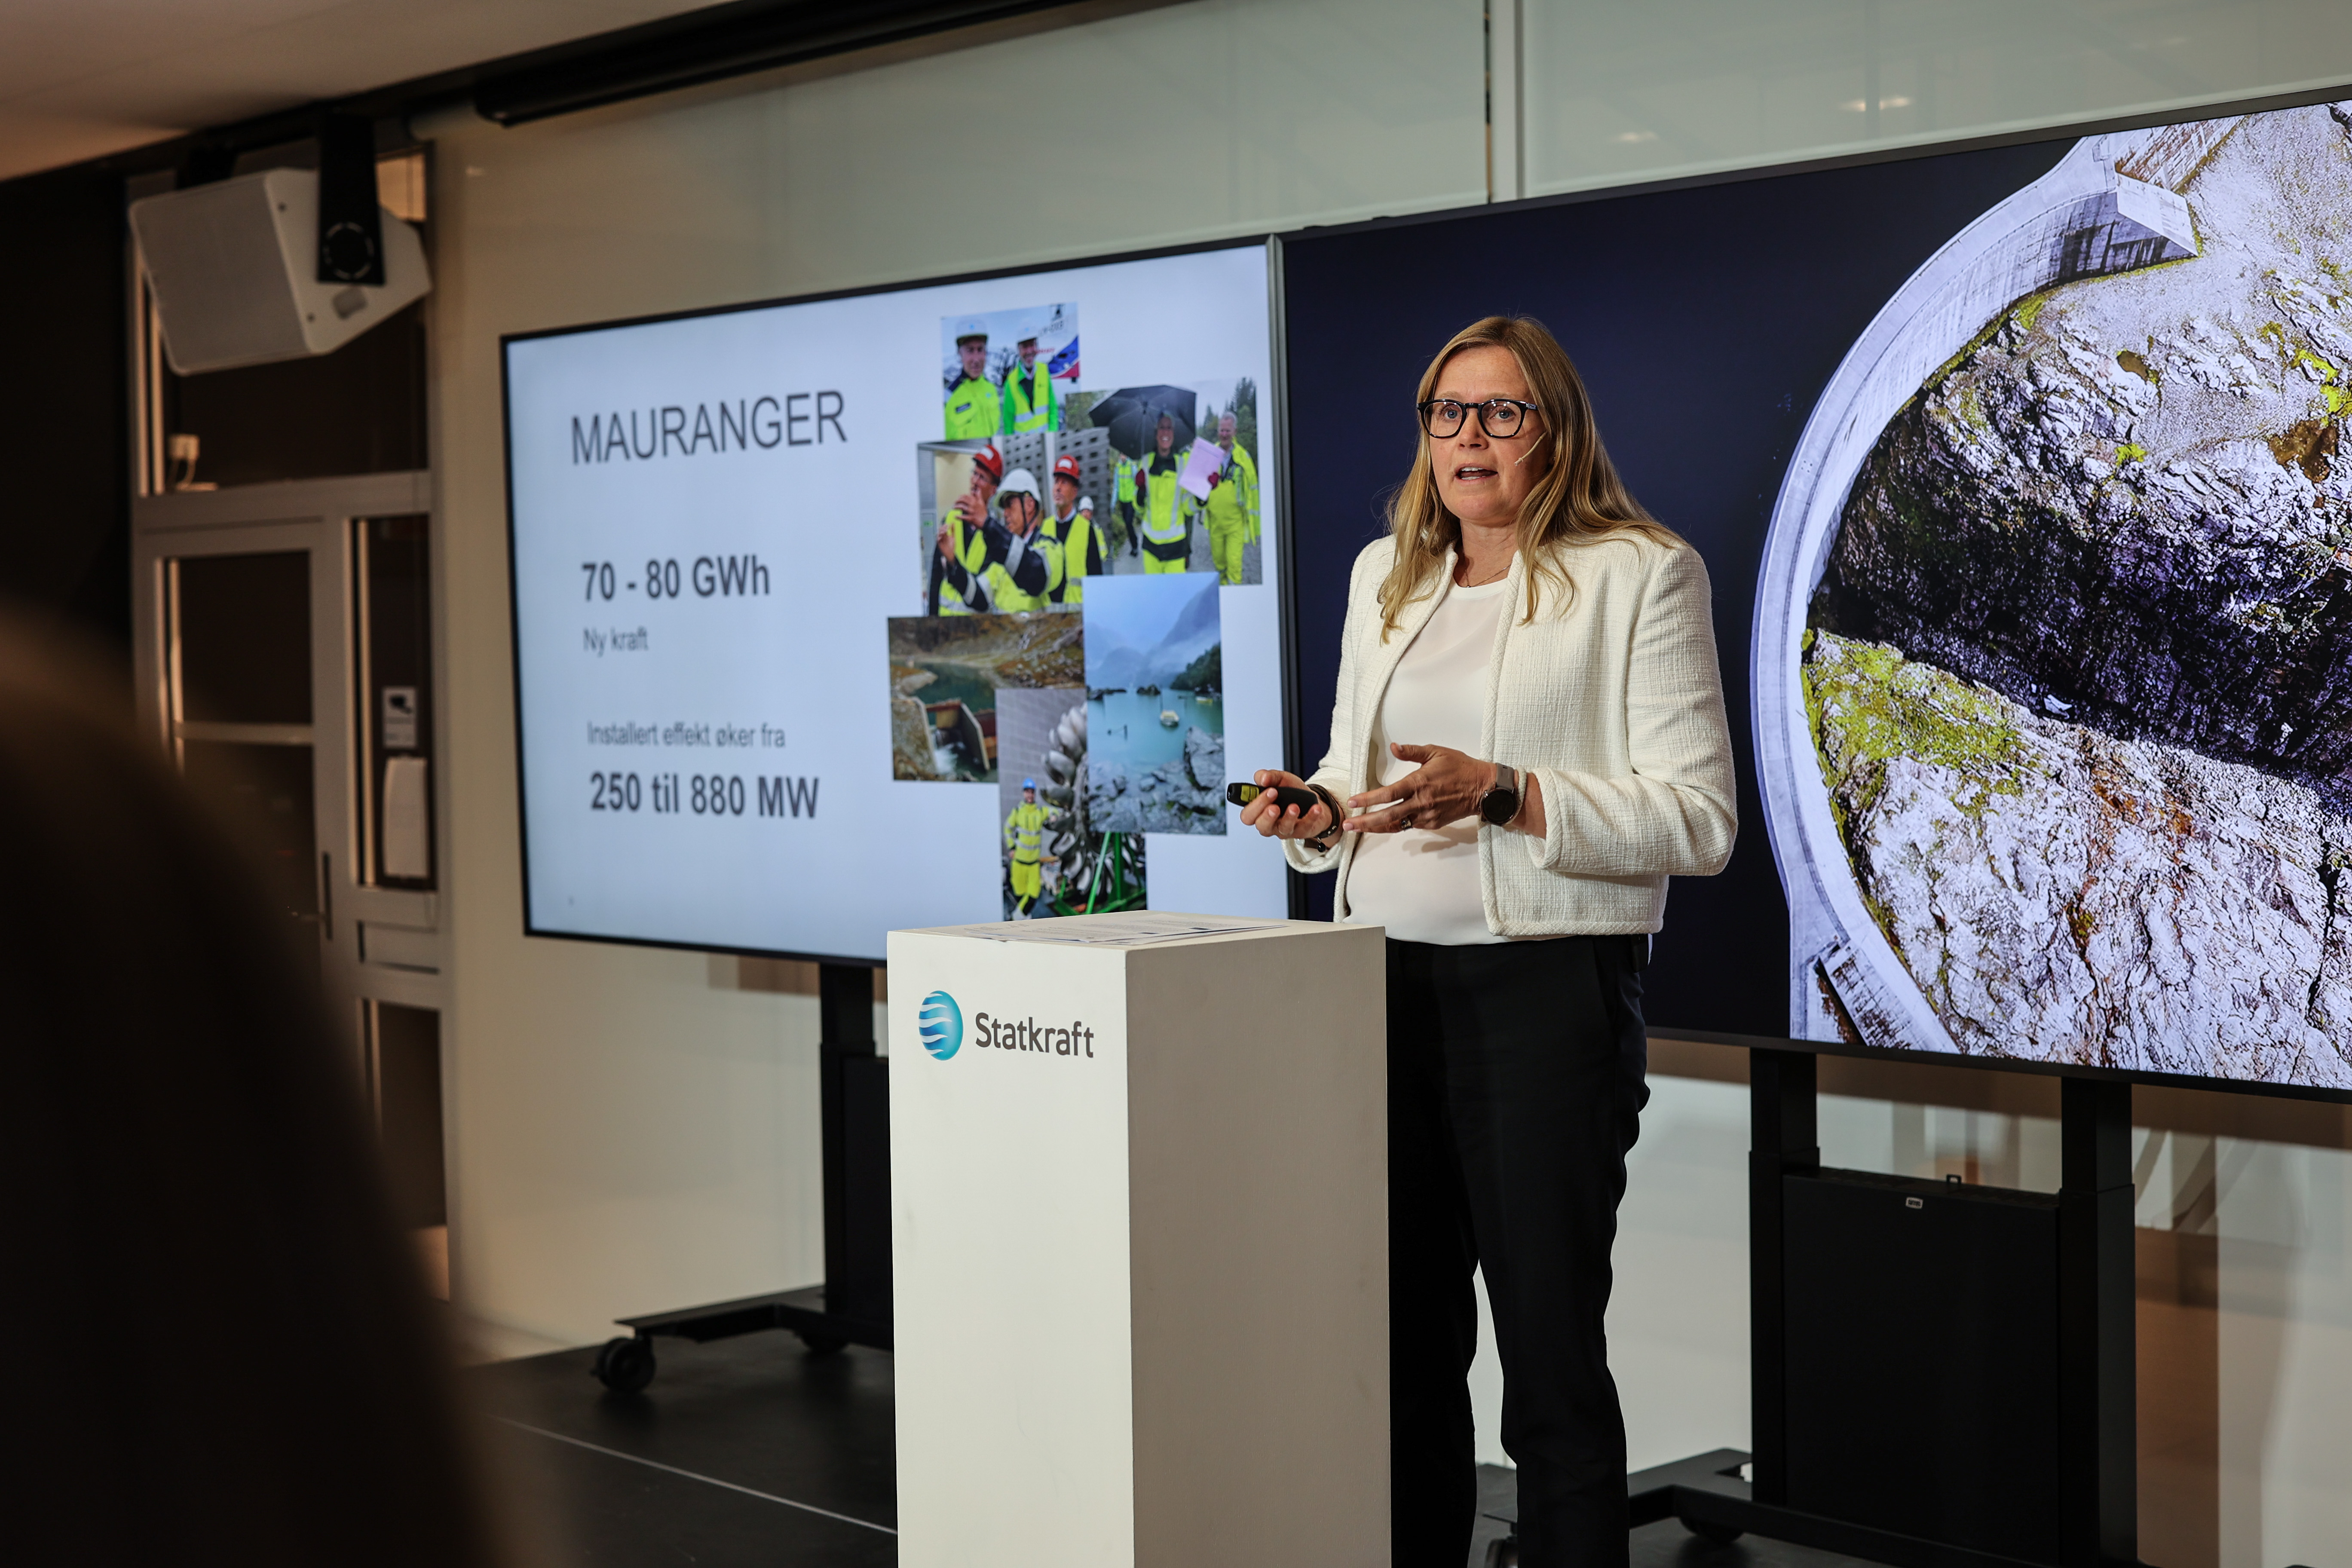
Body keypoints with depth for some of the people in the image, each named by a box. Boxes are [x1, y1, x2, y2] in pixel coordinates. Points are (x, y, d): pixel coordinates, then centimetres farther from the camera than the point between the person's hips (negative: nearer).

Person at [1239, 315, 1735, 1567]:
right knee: (1403, 1339, 10)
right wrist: (1316, 812, 1)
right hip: (1386, 981, 6)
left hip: (1547, 984, -5)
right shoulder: (1385, 575, 16)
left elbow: (1698, 819, -9)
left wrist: (1505, 795, -20)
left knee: (1551, 1356, 0)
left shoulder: (1643, 574, -2)